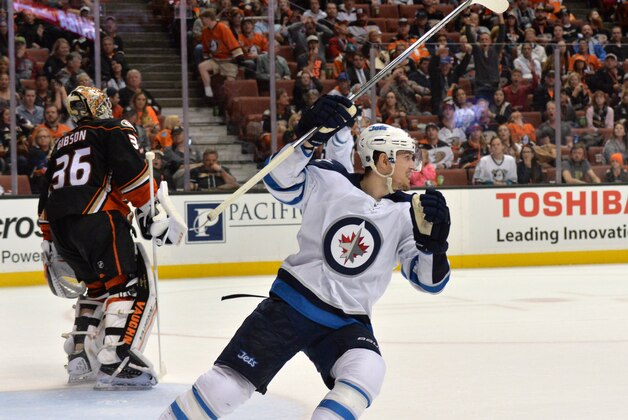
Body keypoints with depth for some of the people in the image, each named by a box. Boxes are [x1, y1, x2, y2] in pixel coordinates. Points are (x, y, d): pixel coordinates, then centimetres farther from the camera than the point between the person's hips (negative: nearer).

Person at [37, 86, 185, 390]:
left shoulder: (62, 144, 29)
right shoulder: (115, 129, 9)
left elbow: (46, 199, 29)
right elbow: (132, 172, -8)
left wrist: (52, 250, 33)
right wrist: (154, 215, -6)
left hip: (61, 227, 7)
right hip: (97, 219, -7)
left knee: (97, 287, 24)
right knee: (132, 287, -8)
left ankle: (79, 358, 20)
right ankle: (115, 363, -23)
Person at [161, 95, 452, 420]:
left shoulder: (407, 213, 1)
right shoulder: (327, 181, -4)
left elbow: (429, 280, -3)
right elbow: (280, 181, -15)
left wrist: (432, 239, -23)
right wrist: (309, 138, -28)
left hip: (347, 323, 2)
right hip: (290, 307, -2)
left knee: (366, 371, -31)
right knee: (226, 385, -7)